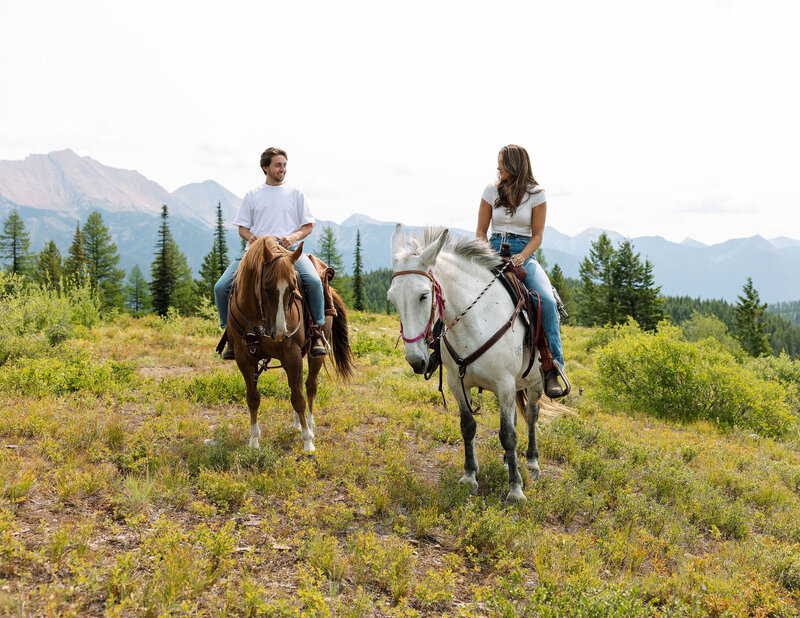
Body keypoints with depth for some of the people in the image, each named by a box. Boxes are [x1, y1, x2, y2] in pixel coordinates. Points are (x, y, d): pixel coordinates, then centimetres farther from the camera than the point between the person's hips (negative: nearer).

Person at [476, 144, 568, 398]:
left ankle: (552, 368, -24)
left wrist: (522, 256, -18)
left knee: (547, 300, -27)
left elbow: (537, 235, 1)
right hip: (493, 251, 2)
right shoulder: (492, 190, 9)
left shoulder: (536, 194, 3)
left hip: (524, 255, -2)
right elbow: (481, 231, 11)